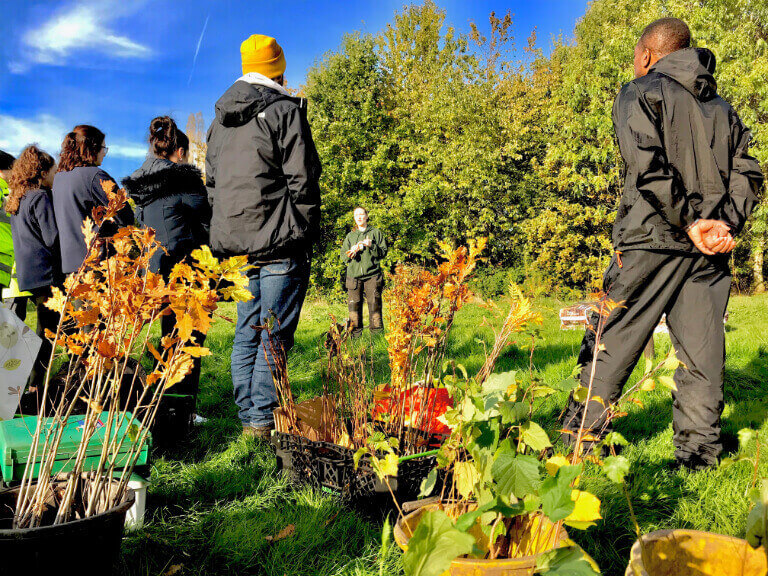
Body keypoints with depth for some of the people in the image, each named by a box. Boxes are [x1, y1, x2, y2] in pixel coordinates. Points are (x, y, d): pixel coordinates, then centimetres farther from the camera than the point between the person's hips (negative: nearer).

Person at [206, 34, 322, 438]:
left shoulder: (219, 120, 18)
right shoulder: (284, 111, -4)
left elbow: (212, 185, 19)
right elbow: (302, 180, -10)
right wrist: (306, 234, -3)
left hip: (236, 243, 7)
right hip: (279, 243, -7)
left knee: (247, 332, 13)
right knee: (275, 334, -3)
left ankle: (247, 417, 18)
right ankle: (263, 420, -1)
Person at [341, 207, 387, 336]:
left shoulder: (376, 232, 12)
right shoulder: (350, 236, 20)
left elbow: (383, 252, 5)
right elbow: (343, 256, 16)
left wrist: (371, 246, -11)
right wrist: (351, 253, -5)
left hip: (372, 274, -2)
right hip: (354, 275, 2)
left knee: (374, 304, -7)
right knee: (354, 305, -4)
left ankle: (377, 333, -2)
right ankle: (356, 334, 2)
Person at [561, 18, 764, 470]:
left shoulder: (640, 94, 2)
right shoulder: (723, 107, 20)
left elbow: (648, 164, -14)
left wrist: (687, 222, -11)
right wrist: (727, 223, 0)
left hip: (653, 241, -5)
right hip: (711, 253, 5)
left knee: (610, 345, 0)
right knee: (703, 355, 7)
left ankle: (579, 443, 5)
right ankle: (699, 455, 11)